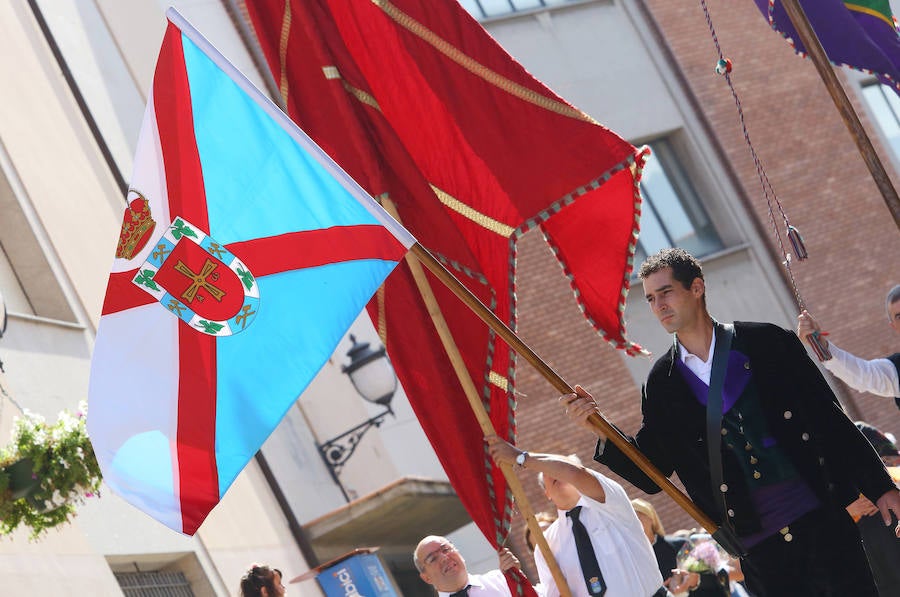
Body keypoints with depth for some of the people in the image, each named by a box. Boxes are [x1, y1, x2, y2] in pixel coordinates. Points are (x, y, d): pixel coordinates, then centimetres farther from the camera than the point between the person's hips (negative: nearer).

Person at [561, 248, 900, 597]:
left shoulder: (765, 343, 3)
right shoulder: (663, 382, 8)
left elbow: (830, 418, 4)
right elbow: (651, 475, 8)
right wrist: (600, 428, -7)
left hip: (821, 519, -1)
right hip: (757, 546, 1)